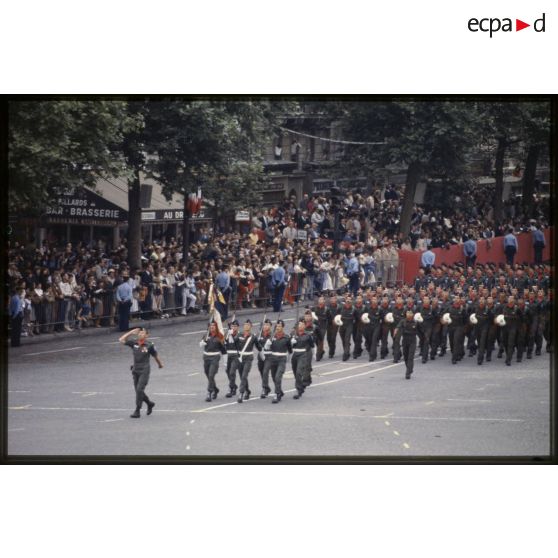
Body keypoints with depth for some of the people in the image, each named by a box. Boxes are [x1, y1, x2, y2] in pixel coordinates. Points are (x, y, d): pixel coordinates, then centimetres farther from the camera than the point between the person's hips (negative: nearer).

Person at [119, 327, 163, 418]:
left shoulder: (149, 345, -7)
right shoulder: (134, 343, 3)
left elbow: (155, 356, 6)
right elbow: (122, 340, 1)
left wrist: (160, 364, 20)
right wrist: (131, 332, -2)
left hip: (144, 371, -5)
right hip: (135, 370, 5)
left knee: (139, 390, -14)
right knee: (138, 390, 12)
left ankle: (137, 412, -11)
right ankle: (150, 404, 37)